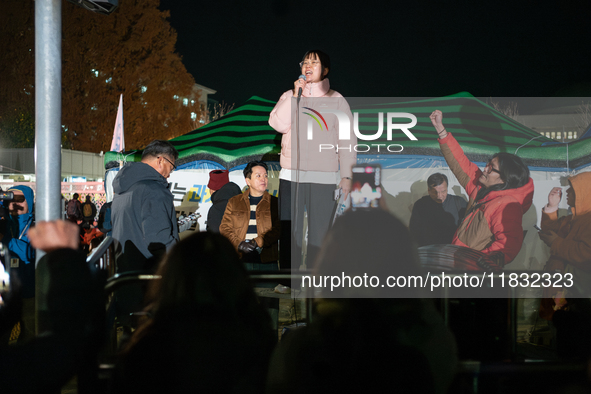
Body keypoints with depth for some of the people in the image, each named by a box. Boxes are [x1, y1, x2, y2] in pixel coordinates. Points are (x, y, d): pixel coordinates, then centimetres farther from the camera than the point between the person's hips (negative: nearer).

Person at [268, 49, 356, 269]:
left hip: (323, 178, -1)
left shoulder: (336, 101, 9)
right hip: (291, 176, 1)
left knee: (320, 233, -4)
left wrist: (346, 176, -2)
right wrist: (295, 96, -7)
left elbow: (346, 140, 5)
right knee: (290, 232, -1)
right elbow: (278, 124, -3)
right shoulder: (289, 96, 14)